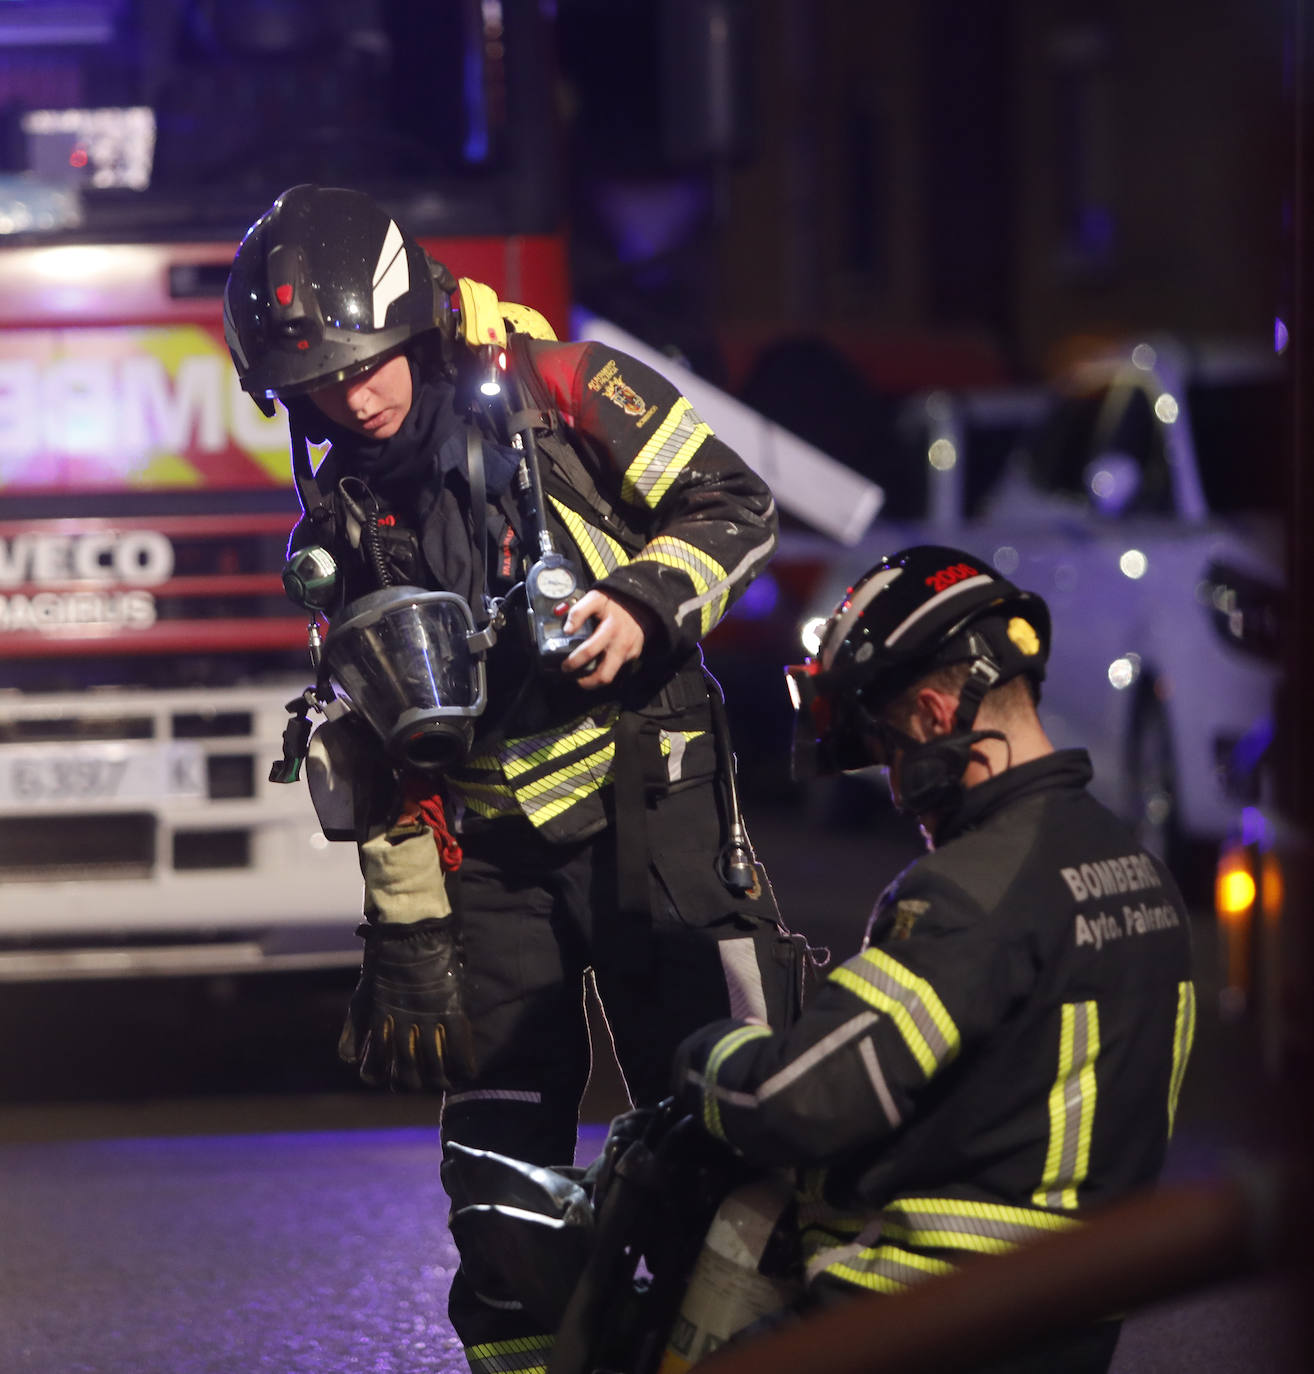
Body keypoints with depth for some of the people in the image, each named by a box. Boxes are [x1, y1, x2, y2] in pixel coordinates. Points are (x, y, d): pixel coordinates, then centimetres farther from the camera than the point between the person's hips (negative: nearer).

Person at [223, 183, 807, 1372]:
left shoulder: (562, 393, -4)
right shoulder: (340, 523, 9)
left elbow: (736, 506, -2)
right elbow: (378, 746, 13)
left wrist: (640, 604, -19)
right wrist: (403, 932, 10)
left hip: (643, 794, -4)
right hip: (487, 851, 5)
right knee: (501, 1167, 4)